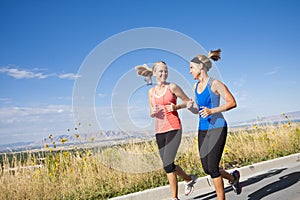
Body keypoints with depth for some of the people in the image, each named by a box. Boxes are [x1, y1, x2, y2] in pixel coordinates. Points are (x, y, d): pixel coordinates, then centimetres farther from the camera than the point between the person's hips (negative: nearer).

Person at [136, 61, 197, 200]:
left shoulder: (172, 87, -1)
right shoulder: (151, 92, 12)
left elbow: (188, 102, 7)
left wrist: (176, 107, -12)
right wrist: (152, 112, -5)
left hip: (173, 129, -5)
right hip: (159, 131, 5)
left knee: (167, 165, -11)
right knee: (169, 165, 9)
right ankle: (189, 179, 37)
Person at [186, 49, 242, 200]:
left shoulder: (215, 84, -9)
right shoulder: (196, 86, 11)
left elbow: (232, 103, -11)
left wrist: (212, 111, -20)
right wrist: (190, 107, -3)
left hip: (217, 128, -7)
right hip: (202, 129, 7)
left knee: (212, 167, -8)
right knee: (206, 168, 8)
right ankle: (233, 177, 35)